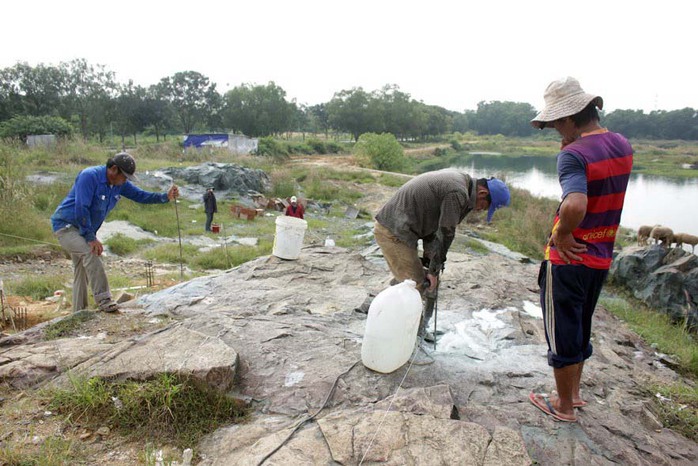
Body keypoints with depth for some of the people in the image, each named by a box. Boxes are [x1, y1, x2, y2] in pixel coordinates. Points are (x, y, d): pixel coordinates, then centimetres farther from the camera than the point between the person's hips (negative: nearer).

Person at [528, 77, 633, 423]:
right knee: (580, 328, 23)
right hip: (600, 258, 8)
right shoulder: (623, 146, 3)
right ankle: (573, 393, 39)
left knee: (561, 334, 8)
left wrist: (561, 235, -21)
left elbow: (574, 205, -40)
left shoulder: (573, 155, -23)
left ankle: (564, 407, 24)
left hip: (568, 259, -8)